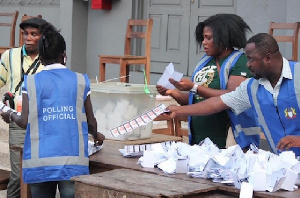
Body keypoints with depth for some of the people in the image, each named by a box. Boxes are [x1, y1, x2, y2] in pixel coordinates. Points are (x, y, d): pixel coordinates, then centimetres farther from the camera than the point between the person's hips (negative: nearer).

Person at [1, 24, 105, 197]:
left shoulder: (31, 83, 3)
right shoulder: (80, 81, 3)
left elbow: (25, 122, -2)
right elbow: (91, 122, 8)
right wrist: (96, 135, 30)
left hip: (39, 162, 1)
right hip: (73, 162, -1)